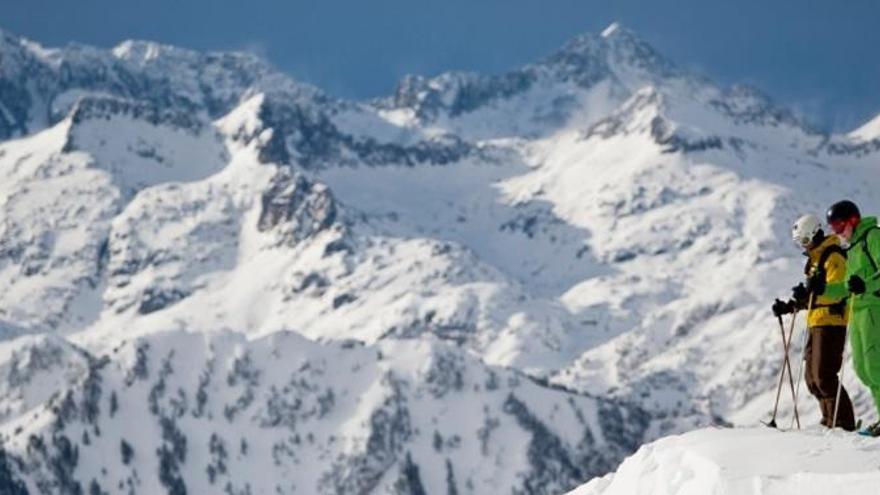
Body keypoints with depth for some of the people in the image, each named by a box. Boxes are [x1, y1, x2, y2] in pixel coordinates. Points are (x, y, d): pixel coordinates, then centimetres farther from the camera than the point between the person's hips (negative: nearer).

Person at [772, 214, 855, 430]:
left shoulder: (834, 257, -11)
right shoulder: (815, 258, 20)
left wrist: (811, 293, -35)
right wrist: (790, 306, 17)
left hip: (831, 323, -10)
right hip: (816, 323, 10)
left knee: (823, 376, -14)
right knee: (812, 377, 10)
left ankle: (843, 423, -12)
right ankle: (830, 420, 15)